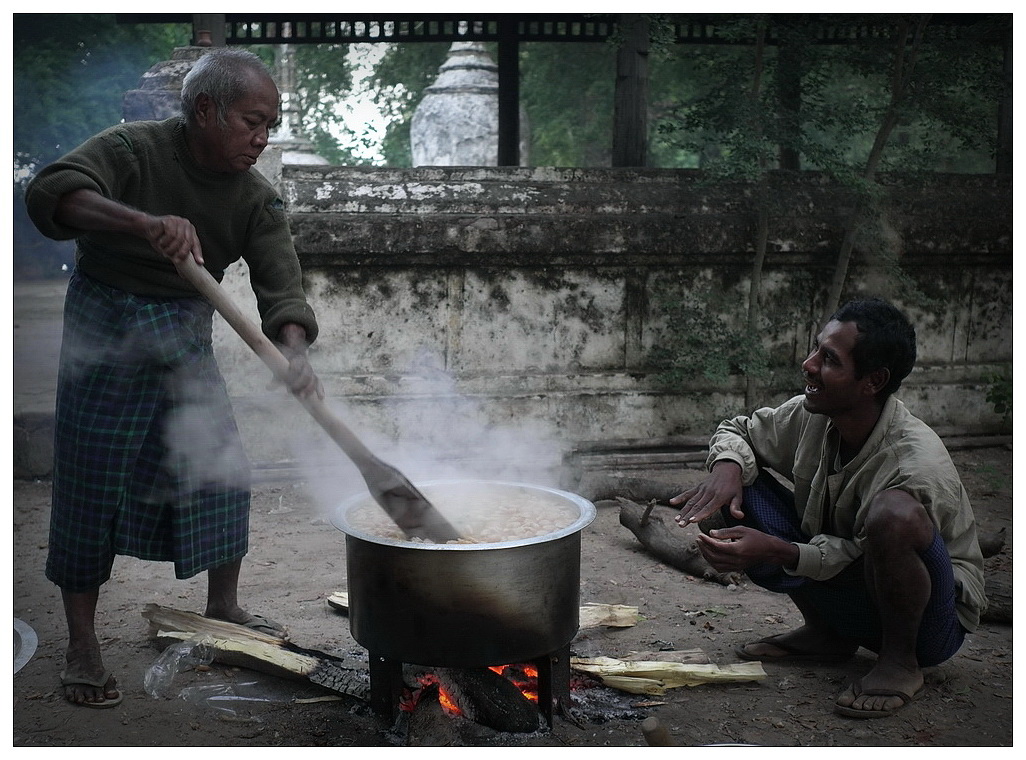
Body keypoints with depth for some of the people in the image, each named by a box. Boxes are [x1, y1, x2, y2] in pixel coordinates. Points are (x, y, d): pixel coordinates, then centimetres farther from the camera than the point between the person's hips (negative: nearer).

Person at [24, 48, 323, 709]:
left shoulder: (256, 199, -8)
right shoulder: (134, 150, -19)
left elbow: (281, 286, -17)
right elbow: (51, 191, -36)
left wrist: (297, 353, -39)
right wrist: (145, 222, -53)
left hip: (187, 337, 5)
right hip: (107, 333, -4)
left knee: (222, 470, 6)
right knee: (92, 484, -2)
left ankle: (223, 606, 26)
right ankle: (82, 645, 11)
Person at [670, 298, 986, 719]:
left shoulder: (919, 466, -30)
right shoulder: (812, 416, -12)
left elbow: (861, 554, -23)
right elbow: (738, 430, 4)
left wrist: (776, 551, -37)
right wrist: (728, 465, -19)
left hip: (931, 619, -6)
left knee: (895, 513, -39)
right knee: (735, 490, -10)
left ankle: (899, 661, -11)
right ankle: (827, 635, 4)